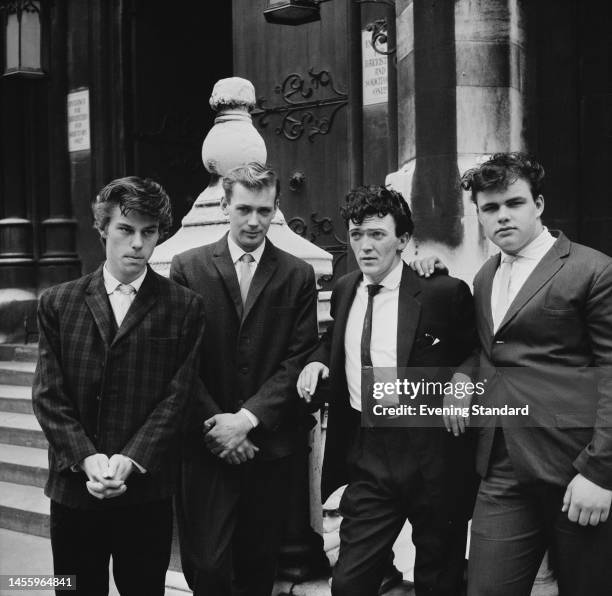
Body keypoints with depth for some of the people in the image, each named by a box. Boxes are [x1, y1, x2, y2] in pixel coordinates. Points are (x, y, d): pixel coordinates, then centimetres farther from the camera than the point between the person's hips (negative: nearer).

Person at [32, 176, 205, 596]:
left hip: (147, 488, -1)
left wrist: (129, 460, -14)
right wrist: (86, 458, -12)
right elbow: (48, 394, 0)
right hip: (74, 486, 2)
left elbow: (178, 395, -5)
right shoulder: (58, 303, 5)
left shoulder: (184, 307, 0)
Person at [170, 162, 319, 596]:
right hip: (207, 443, -1)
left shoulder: (298, 275, 4)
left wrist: (248, 418, -11)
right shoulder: (188, 267, 2)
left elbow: (299, 358, -2)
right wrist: (214, 423, -10)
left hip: (270, 442, 1)